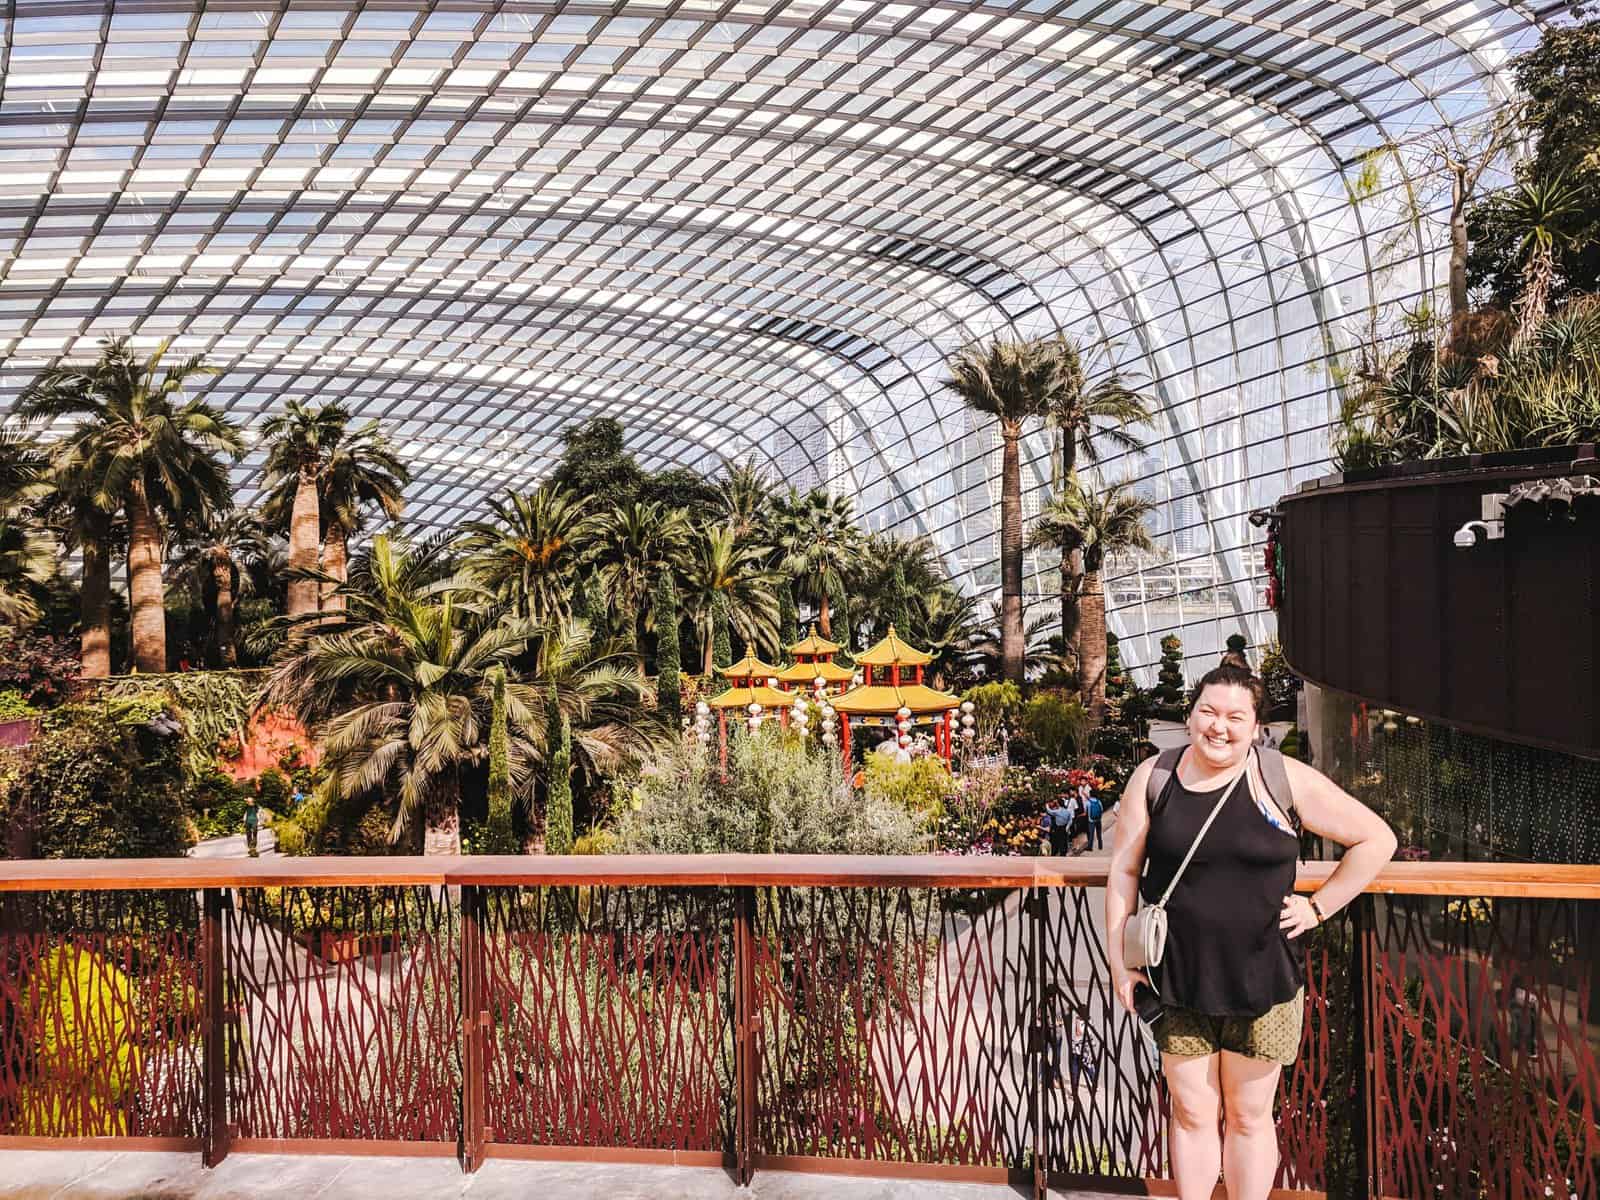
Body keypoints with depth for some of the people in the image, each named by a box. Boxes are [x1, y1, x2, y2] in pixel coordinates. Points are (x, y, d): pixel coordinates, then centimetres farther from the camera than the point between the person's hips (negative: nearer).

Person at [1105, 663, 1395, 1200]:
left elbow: (1376, 839, 2)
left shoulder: (1284, 779, -6)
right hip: (1179, 981, 1)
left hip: (1262, 980, -1)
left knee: (1249, 1116, 14)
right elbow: (1123, 870, 3)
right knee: (1192, 1113, 13)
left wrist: (1317, 907, -3)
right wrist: (1118, 959, 0)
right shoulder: (1153, 777, -2)